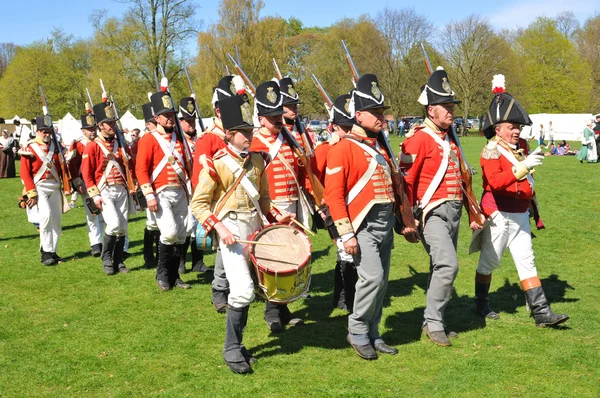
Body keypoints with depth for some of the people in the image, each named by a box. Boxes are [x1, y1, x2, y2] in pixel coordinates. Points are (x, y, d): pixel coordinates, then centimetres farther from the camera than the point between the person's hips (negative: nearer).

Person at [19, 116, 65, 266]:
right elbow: (25, 173, -7)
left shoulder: (56, 146, 8)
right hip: (39, 187, -5)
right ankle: (46, 252, -14)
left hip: (55, 187, 5)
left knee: (56, 220, 5)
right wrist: (31, 194, -13)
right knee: (46, 215, -22)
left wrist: (65, 186, 6)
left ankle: (52, 252, 17)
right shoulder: (29, 148, -4)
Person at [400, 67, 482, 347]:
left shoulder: (451, 139, 15)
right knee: (448, 264, -18)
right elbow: (405, 181, -13)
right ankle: (433, 322, -6)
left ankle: (435, 321, 23)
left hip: (453, 212, 8)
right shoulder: (418, 139, -11)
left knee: (441, 268, 13)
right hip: (432, 213, -8)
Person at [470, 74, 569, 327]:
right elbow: (495, 182, -31)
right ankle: (481, 305, 26)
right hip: (499, 217, -7)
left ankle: (541, 312, 2)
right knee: (488, 262, 9)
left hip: (520, 216, 7)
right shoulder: (491, 151, -16)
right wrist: (523, 167, -38)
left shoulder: (521, 147, 7)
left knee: (527, 263, 4)